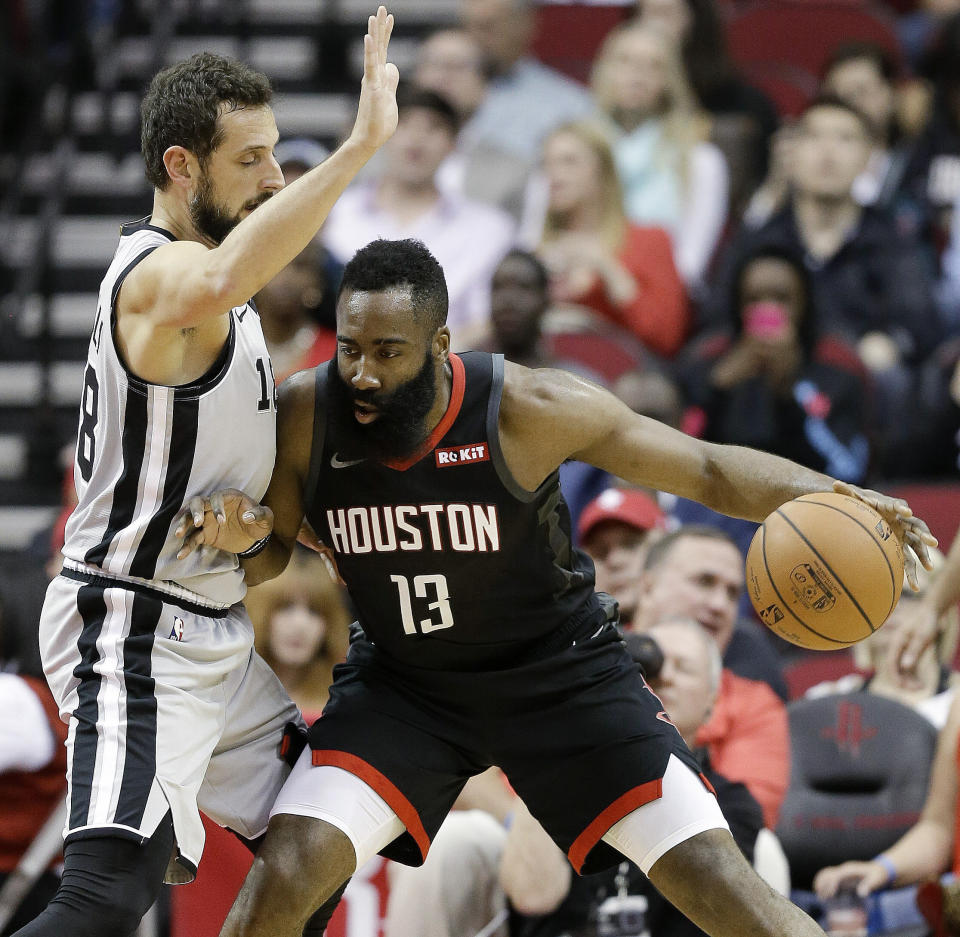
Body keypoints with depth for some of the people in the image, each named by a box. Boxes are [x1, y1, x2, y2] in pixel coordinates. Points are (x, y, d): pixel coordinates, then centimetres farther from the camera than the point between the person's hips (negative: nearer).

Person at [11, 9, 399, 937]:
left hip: (210, 633, 10)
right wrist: (360, 146, -49)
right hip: (135, 635, -10)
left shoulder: (186, 270, 13)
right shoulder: (162, 274, -20)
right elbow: (219, 284, -46)